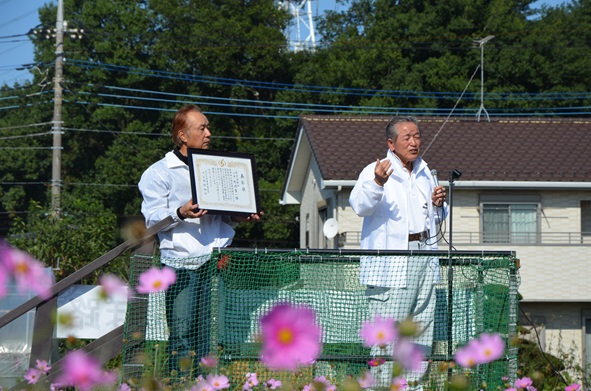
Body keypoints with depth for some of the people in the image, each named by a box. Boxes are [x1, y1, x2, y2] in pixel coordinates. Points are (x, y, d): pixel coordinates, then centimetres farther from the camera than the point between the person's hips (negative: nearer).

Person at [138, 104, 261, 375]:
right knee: (181, 332, -9)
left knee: (212, 332, -2)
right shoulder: (159, 172, 6)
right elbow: (152, 218, -3)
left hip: (216, 258, 4)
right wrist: (180, 213, -20)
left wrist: (241, 216, 5)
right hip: (180, 261, -4)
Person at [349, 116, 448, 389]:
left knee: (422, 326, 8)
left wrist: (438, 205, 8)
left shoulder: (424, 173, 19)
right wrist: (377, 183, -39)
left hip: (424, 258, 7)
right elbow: (360, 206, -21)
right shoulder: (374, 171, -4)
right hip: (390, 262, -7)